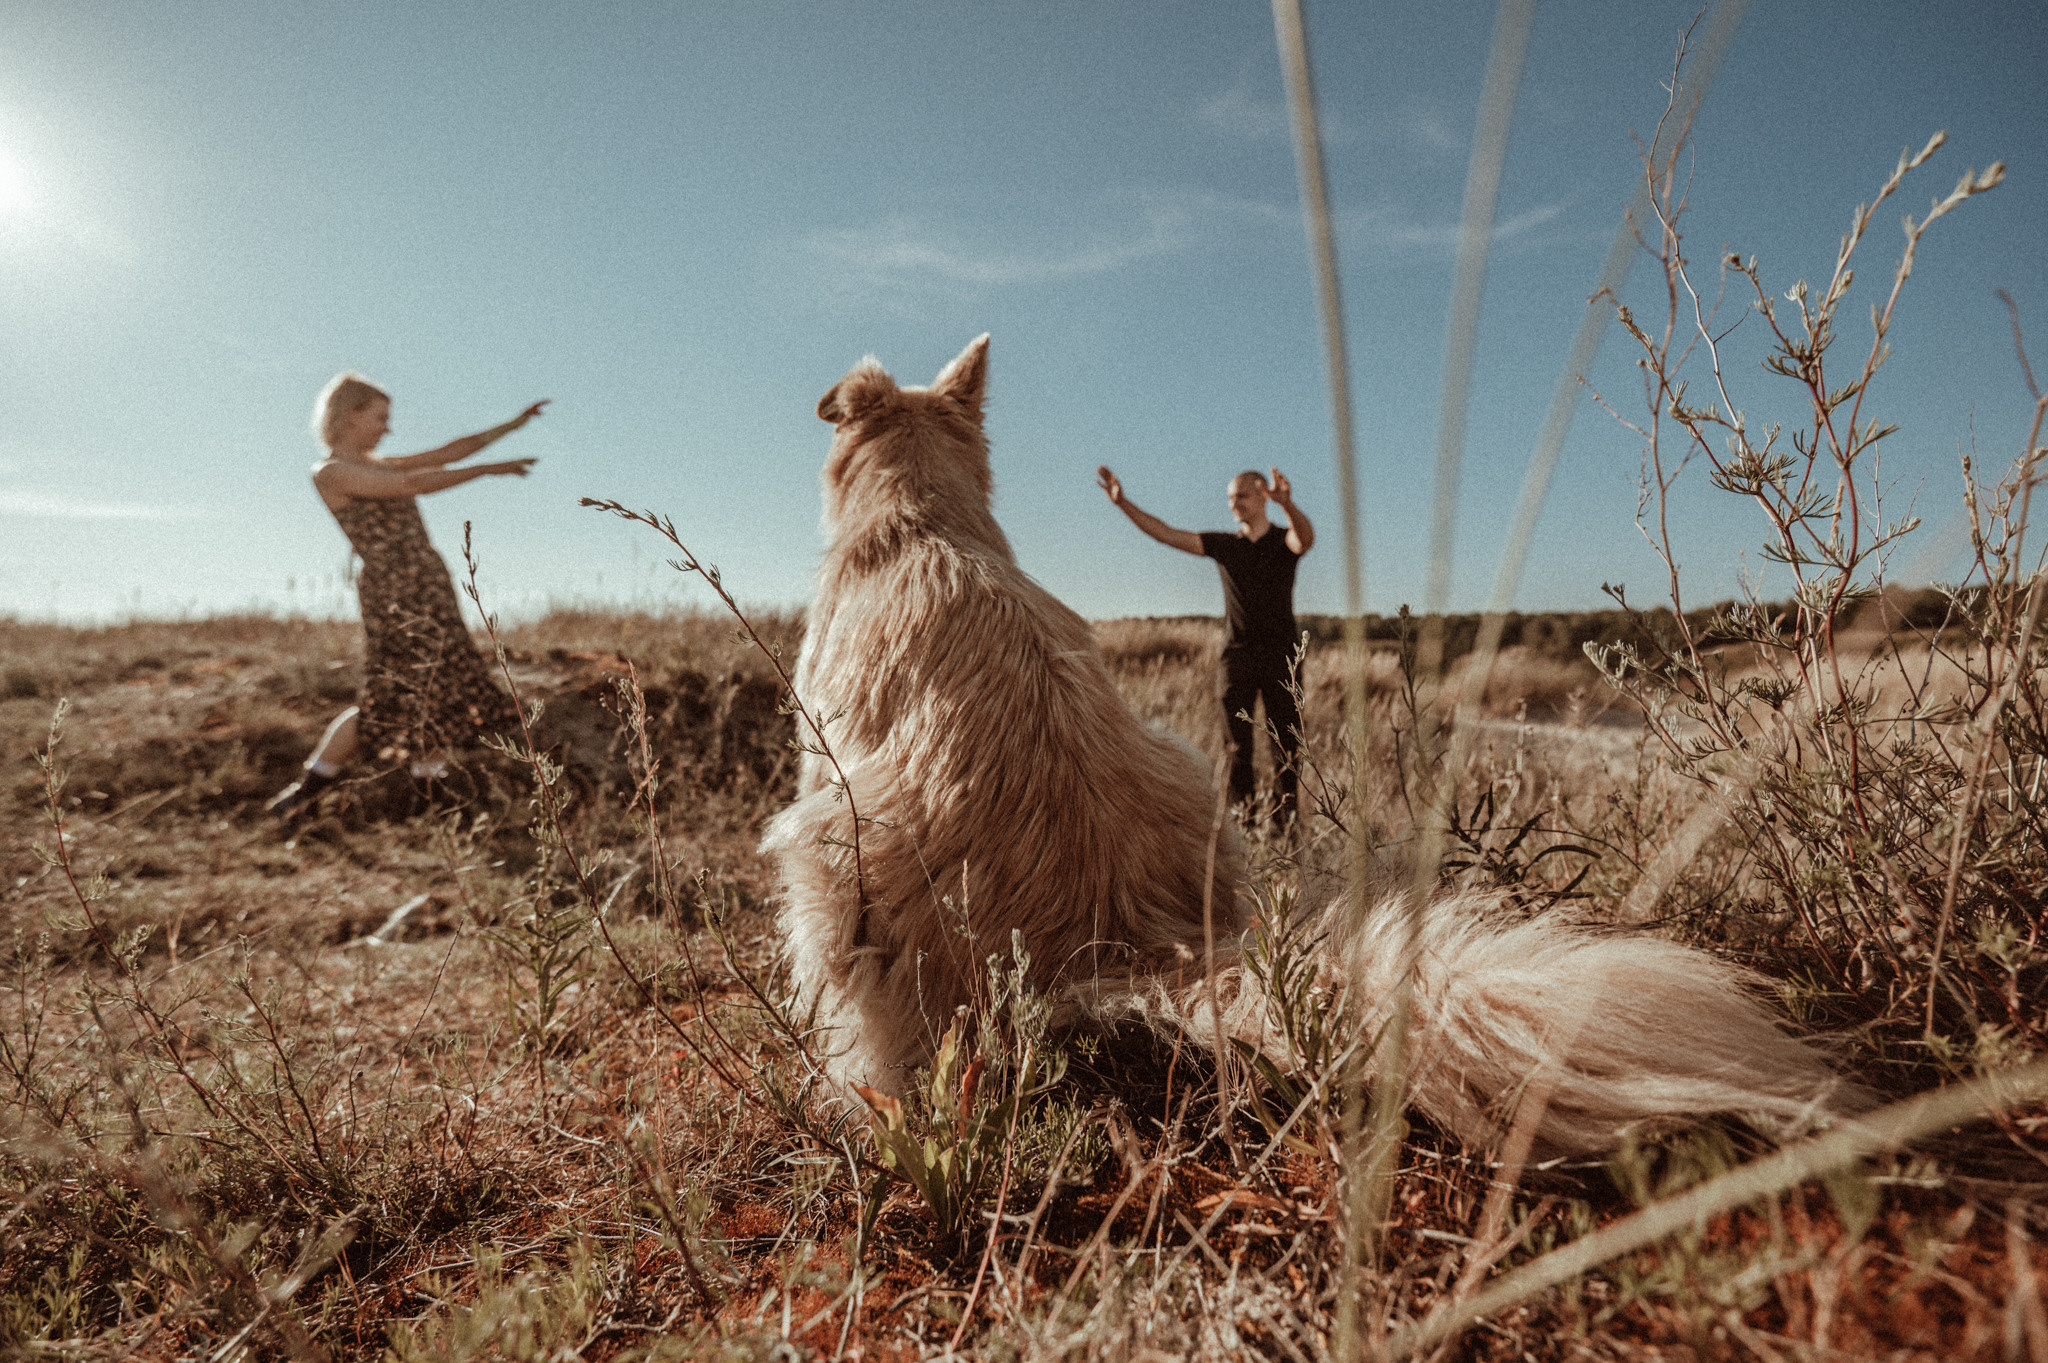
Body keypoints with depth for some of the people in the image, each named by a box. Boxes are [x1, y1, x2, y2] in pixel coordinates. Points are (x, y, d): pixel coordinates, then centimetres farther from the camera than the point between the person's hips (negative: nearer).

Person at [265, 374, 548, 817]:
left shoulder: (376, 465, 15)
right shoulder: (330, 472, -9)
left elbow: (446, 453, 14)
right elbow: (411, 485, -19)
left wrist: (513, 425, 10)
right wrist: (488, 470, -18)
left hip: (428, 585, 9)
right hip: (393, 589, -9)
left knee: (440, 690, 7)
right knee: (392, 699, -9)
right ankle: (309, 784, 6)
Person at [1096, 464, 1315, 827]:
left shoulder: (1284, 540, 4)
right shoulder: (1223, 544, 11)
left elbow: (1306, 539, -21)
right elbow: (1166, 534, 5)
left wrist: (1287, 504, -42)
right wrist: (1122, 502, -5)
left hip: (1279, 656, -2)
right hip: (1236, 654, 2)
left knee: (1287, 745, -1)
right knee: (1238, 747, 2)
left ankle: (1287, 822, 5)